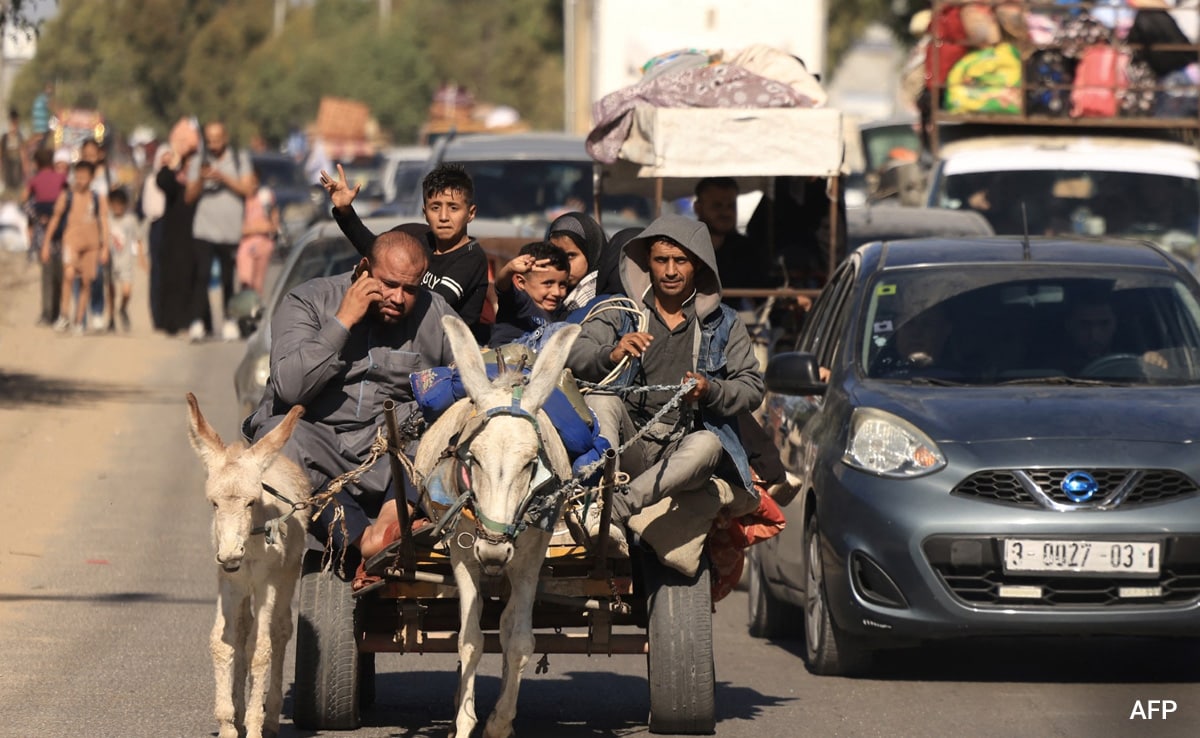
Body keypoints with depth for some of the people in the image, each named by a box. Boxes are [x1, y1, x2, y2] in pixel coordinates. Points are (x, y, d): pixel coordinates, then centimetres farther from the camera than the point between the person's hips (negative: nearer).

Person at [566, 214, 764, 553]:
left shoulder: (723, 323, 14)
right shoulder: (621, 314, 13)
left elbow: (752, 388, 6)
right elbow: (574, 356, -1)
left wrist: (710, 391, -16)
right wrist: (612, 354, -24)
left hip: (682, 449, -1)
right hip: (629, 446, 1)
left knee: (707, 446, -35)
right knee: (602, 397, -28)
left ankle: (616, 508, -46)